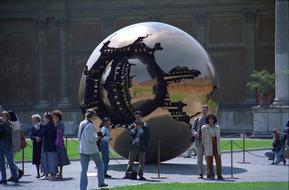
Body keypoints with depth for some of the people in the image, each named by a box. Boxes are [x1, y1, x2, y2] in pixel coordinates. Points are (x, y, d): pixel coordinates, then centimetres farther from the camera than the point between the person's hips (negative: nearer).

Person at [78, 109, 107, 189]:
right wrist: (97, 137, -5)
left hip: (83, 149, 6)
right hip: (92, 149, -6)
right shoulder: (90, 125, -18)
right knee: (100, 164, 19)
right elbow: (90, 139, -22)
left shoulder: (82, 124, 6)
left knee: (84, 170, 5)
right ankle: (101, 182, 22)